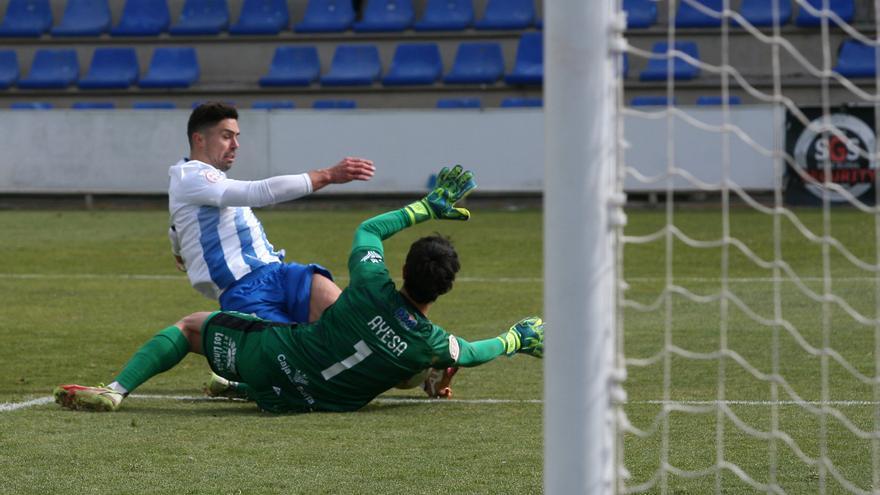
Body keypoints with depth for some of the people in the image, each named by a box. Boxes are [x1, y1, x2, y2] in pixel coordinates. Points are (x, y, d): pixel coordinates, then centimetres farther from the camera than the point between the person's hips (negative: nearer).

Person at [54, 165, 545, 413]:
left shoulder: (372, 289, -18)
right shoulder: (430, 344, -14)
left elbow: (369, 228, 4)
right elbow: (472, 353, 10)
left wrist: (428, 206, 14)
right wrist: (516, 338, 28)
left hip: (272, 352, -2)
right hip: (314, 399, 3)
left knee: (188, 327, 18)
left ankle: (116, 390, 7)